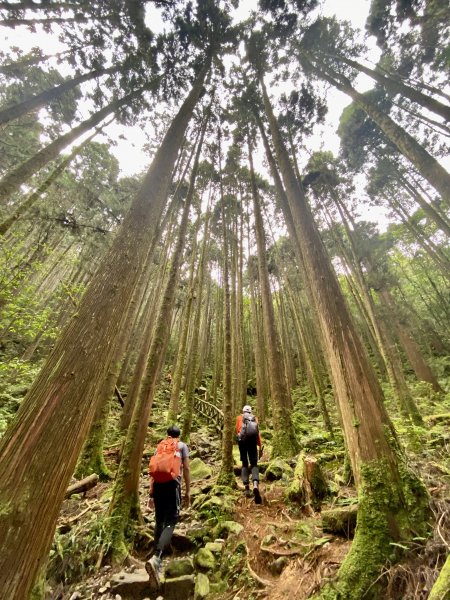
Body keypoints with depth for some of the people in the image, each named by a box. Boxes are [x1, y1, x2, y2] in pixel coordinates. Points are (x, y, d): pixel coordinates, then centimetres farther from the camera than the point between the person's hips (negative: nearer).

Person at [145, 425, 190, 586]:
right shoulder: (182, 446, 14)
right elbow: (186, 468, 7)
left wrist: (151, 494, 25)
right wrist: (187, 491, 11)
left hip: (158, 483, 4)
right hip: (172, 483, -4)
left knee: (159, 522, 19)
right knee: (170, 521, -6)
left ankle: (159, 560, 25)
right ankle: (156, 558, -25)